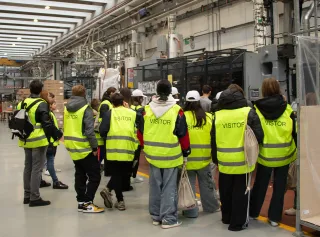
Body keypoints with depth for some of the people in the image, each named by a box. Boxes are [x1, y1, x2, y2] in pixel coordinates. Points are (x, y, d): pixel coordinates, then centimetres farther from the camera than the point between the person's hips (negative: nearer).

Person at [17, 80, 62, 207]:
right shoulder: (41, 104, -14)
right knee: (36, 169, -3)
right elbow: (47, 123, -17)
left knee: (28, 167, 16)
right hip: (38, 140, -8)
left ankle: (27, 195, 24)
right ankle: (35, 198, 0)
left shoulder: (21, 104, 9)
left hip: (26, 140, 8)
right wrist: (57, 134, -5)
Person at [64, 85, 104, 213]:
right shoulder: (86, 109, -14)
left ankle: (81, 201, 19)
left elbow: (66, 128, 15)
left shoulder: (67, 109, 8)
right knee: (94, 176, -1)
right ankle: (87, 203, -4)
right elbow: (89, 131, -20)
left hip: (73, 148, 8)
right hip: (85, 148, -8)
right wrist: (95, 147, -14)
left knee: (80, 176, 16)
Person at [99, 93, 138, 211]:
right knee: (123, 174, 16)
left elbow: (103, 131, -4)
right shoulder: (133, 114, 7)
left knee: (116, 174, 13)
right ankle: (108, 190, 3)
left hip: (114, 149, -1)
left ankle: (120, 201, 5)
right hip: (128, 150, 1)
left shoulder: (109, 113, 2)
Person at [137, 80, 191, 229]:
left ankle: (156, 216, 25)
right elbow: (183, 134, -6)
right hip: (171, 155, -3)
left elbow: (140, 132, 7)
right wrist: (186, 151, 9)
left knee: (155, 186, 14)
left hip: (152, 154, 4)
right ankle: (168, 218, 9)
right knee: (169, 188, 4)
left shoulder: (146, 110, 0)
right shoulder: (176, 110, -10)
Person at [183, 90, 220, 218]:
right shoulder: (208, 117, -3)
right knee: (206, 184, 19)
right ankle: (212, 206, 33)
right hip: (203, 158, 2)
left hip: (187, 158, -2)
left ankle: (191, 211, 15)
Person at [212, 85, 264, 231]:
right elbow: (258, 136, -8)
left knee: (226, 191, 19)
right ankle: (237, 222, 13)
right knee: (240, 192, 7)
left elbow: (213, 140, 7)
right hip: (243, 160, -3)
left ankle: (227, 217, 35)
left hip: (224, 161, 3)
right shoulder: (249, 113, -8)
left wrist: (215, 159, 17)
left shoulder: (217, 115, 1)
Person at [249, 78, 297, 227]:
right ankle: (274, 217, 18)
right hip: (283, 154, 0)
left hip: (265, 154, 0)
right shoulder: (287, 109, -6)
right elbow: (296, 133, -1)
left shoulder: (257, 109, -7)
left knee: (260, 184, 16)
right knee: (279, 186, 12)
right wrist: (298, 151, 12)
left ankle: (253, 212, 30)